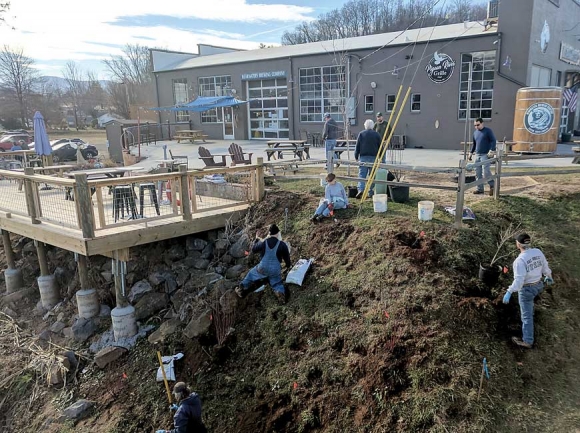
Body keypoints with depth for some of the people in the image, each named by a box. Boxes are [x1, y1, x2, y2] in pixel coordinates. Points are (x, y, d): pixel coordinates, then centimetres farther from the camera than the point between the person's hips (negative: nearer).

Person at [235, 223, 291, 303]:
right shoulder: (282, 245, -16)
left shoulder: (263, 242, -13)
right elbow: (287, 257, -3)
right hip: (275, 270, -1)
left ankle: (241, 289, 31)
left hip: (263, 268, 1)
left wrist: (256, 239, 19)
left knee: (251, 274, 27)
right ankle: (280, 292, -13)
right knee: (277, 284, 20)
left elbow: (253, 249, 5)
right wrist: (288, 265, 18)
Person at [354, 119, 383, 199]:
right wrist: (382, 158, 13)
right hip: (373, 157, 1)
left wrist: (356, 156, 10)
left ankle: (360, 189, -20)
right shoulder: (376, 134, 3)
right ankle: (371, 192, 10)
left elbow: (357, 147, 1)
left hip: (363, 157, -1)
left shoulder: (361, 134, 1)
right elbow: (380, 147, 6)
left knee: (362, 174, -1)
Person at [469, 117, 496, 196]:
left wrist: (492, 150, -20)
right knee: (478, 173, 5)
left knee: (486, 171, -14)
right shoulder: (475, 132, 16)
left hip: (485, 155, -6)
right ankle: (480, 189, 11)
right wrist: (471, 152, 20)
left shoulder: (488, 130, -2)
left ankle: (492, 186, 2)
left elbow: (493, 141, -7)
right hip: (477, 155, 7)